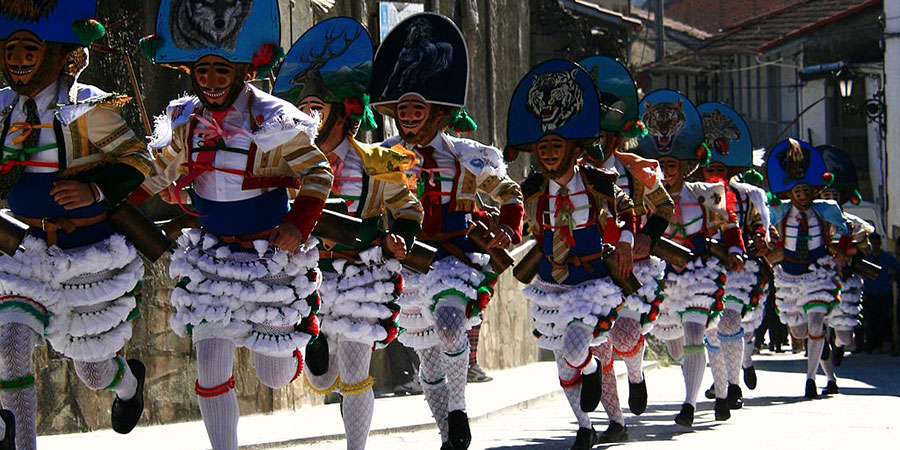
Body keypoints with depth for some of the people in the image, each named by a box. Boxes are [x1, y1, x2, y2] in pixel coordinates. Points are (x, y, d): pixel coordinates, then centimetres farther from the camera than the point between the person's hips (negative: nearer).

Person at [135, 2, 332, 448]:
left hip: (271, 256, -3)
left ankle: (305, 332, 41)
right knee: (210, 369, -5)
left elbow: (318, 173, -9)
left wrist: (298, 225, -22)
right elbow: (156, 175, 15)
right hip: (209, 256, 3)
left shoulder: (273, 121, -16)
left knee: (275, 376, 6)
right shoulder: (184, 121, -1)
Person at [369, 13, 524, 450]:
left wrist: (507, 230, -6)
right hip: (408, 263, 3)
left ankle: (458, 408, -11)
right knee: (429, 358, 9)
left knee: (449, 321, -31)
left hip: (456, 256, -3)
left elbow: (509, 193, 11)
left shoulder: (466, 158, -2)